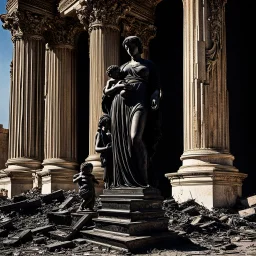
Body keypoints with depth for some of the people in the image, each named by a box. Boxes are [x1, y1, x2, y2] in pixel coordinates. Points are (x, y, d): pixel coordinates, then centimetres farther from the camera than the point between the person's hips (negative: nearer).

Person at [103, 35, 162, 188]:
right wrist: (117, 86, 1)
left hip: (139, 101, -4)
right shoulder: (123, 67, 27)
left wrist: (155, 97, -14)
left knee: (135, 138, -24)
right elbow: (107, 91, 23)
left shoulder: (149, 65, 19)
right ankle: (123, 180, -1)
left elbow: (156, 87, 9)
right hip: (120, 102, 4)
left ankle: (142, 179, -16)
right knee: (121, 142, -4)